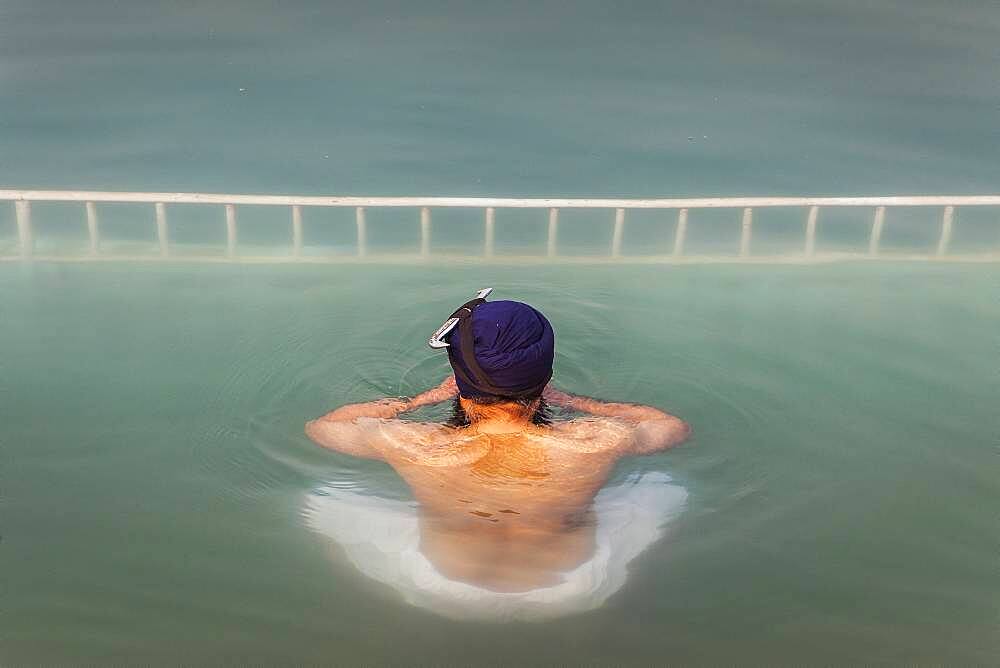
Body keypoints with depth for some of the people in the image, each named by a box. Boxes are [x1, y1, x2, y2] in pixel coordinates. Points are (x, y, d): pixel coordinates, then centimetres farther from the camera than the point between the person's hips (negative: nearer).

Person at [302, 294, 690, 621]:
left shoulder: (411, 448, -29)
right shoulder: (597, 443, -29)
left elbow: (320, 426, -6)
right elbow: (676, 426, -4)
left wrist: (422, 398, -1)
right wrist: (570, 400, 1)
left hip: (443, 598, 0)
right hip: (569, 596, 1)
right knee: (664, 488, 23)